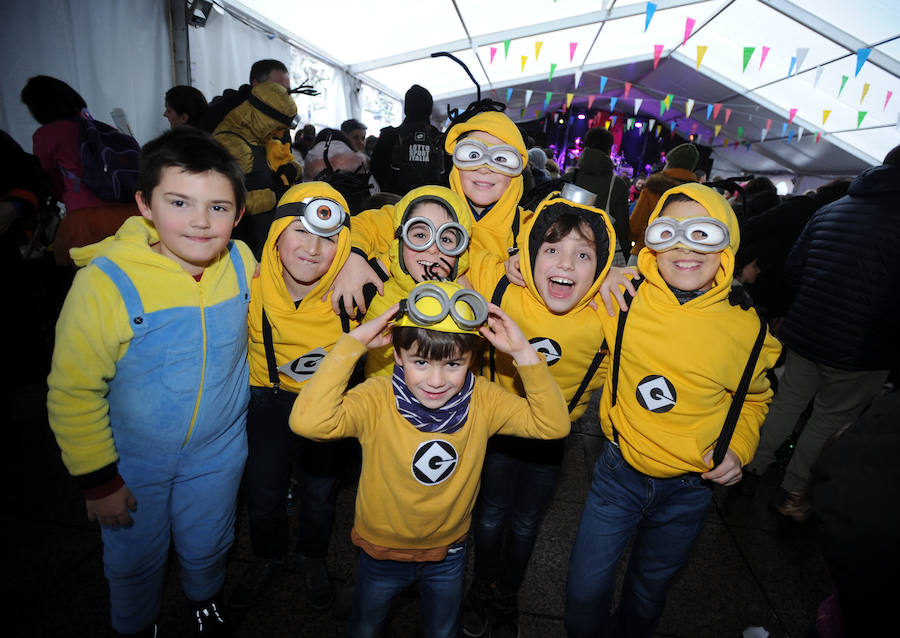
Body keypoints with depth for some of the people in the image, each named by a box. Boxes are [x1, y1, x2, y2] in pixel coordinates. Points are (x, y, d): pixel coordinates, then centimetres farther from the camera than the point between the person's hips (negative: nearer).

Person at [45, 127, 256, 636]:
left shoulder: (241, 263, -15)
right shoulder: (105, 282, -25)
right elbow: (74, 391, -16)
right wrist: (97, 478, -10)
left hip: (217, 451, 2)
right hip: (133, 461, -2)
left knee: (206, 546, 25)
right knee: (135, 558, 23)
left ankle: (206, 597, 59)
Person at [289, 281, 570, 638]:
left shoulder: (482, 400, -19)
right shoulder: (378, 399, -28)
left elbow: (552, 424, -21)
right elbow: (307, 421, -43)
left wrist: (523, 353, -30)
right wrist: (353, 344, -40)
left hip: (448, 554, 2)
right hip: (382, 551, -1)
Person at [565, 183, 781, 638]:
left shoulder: (748, 329, -10)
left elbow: (754, 396, 9)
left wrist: (739, 447, -6)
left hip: (690, 491, 2)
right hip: (620, 472, -1)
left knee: (649, 590, 25)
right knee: (584, 594, 11)